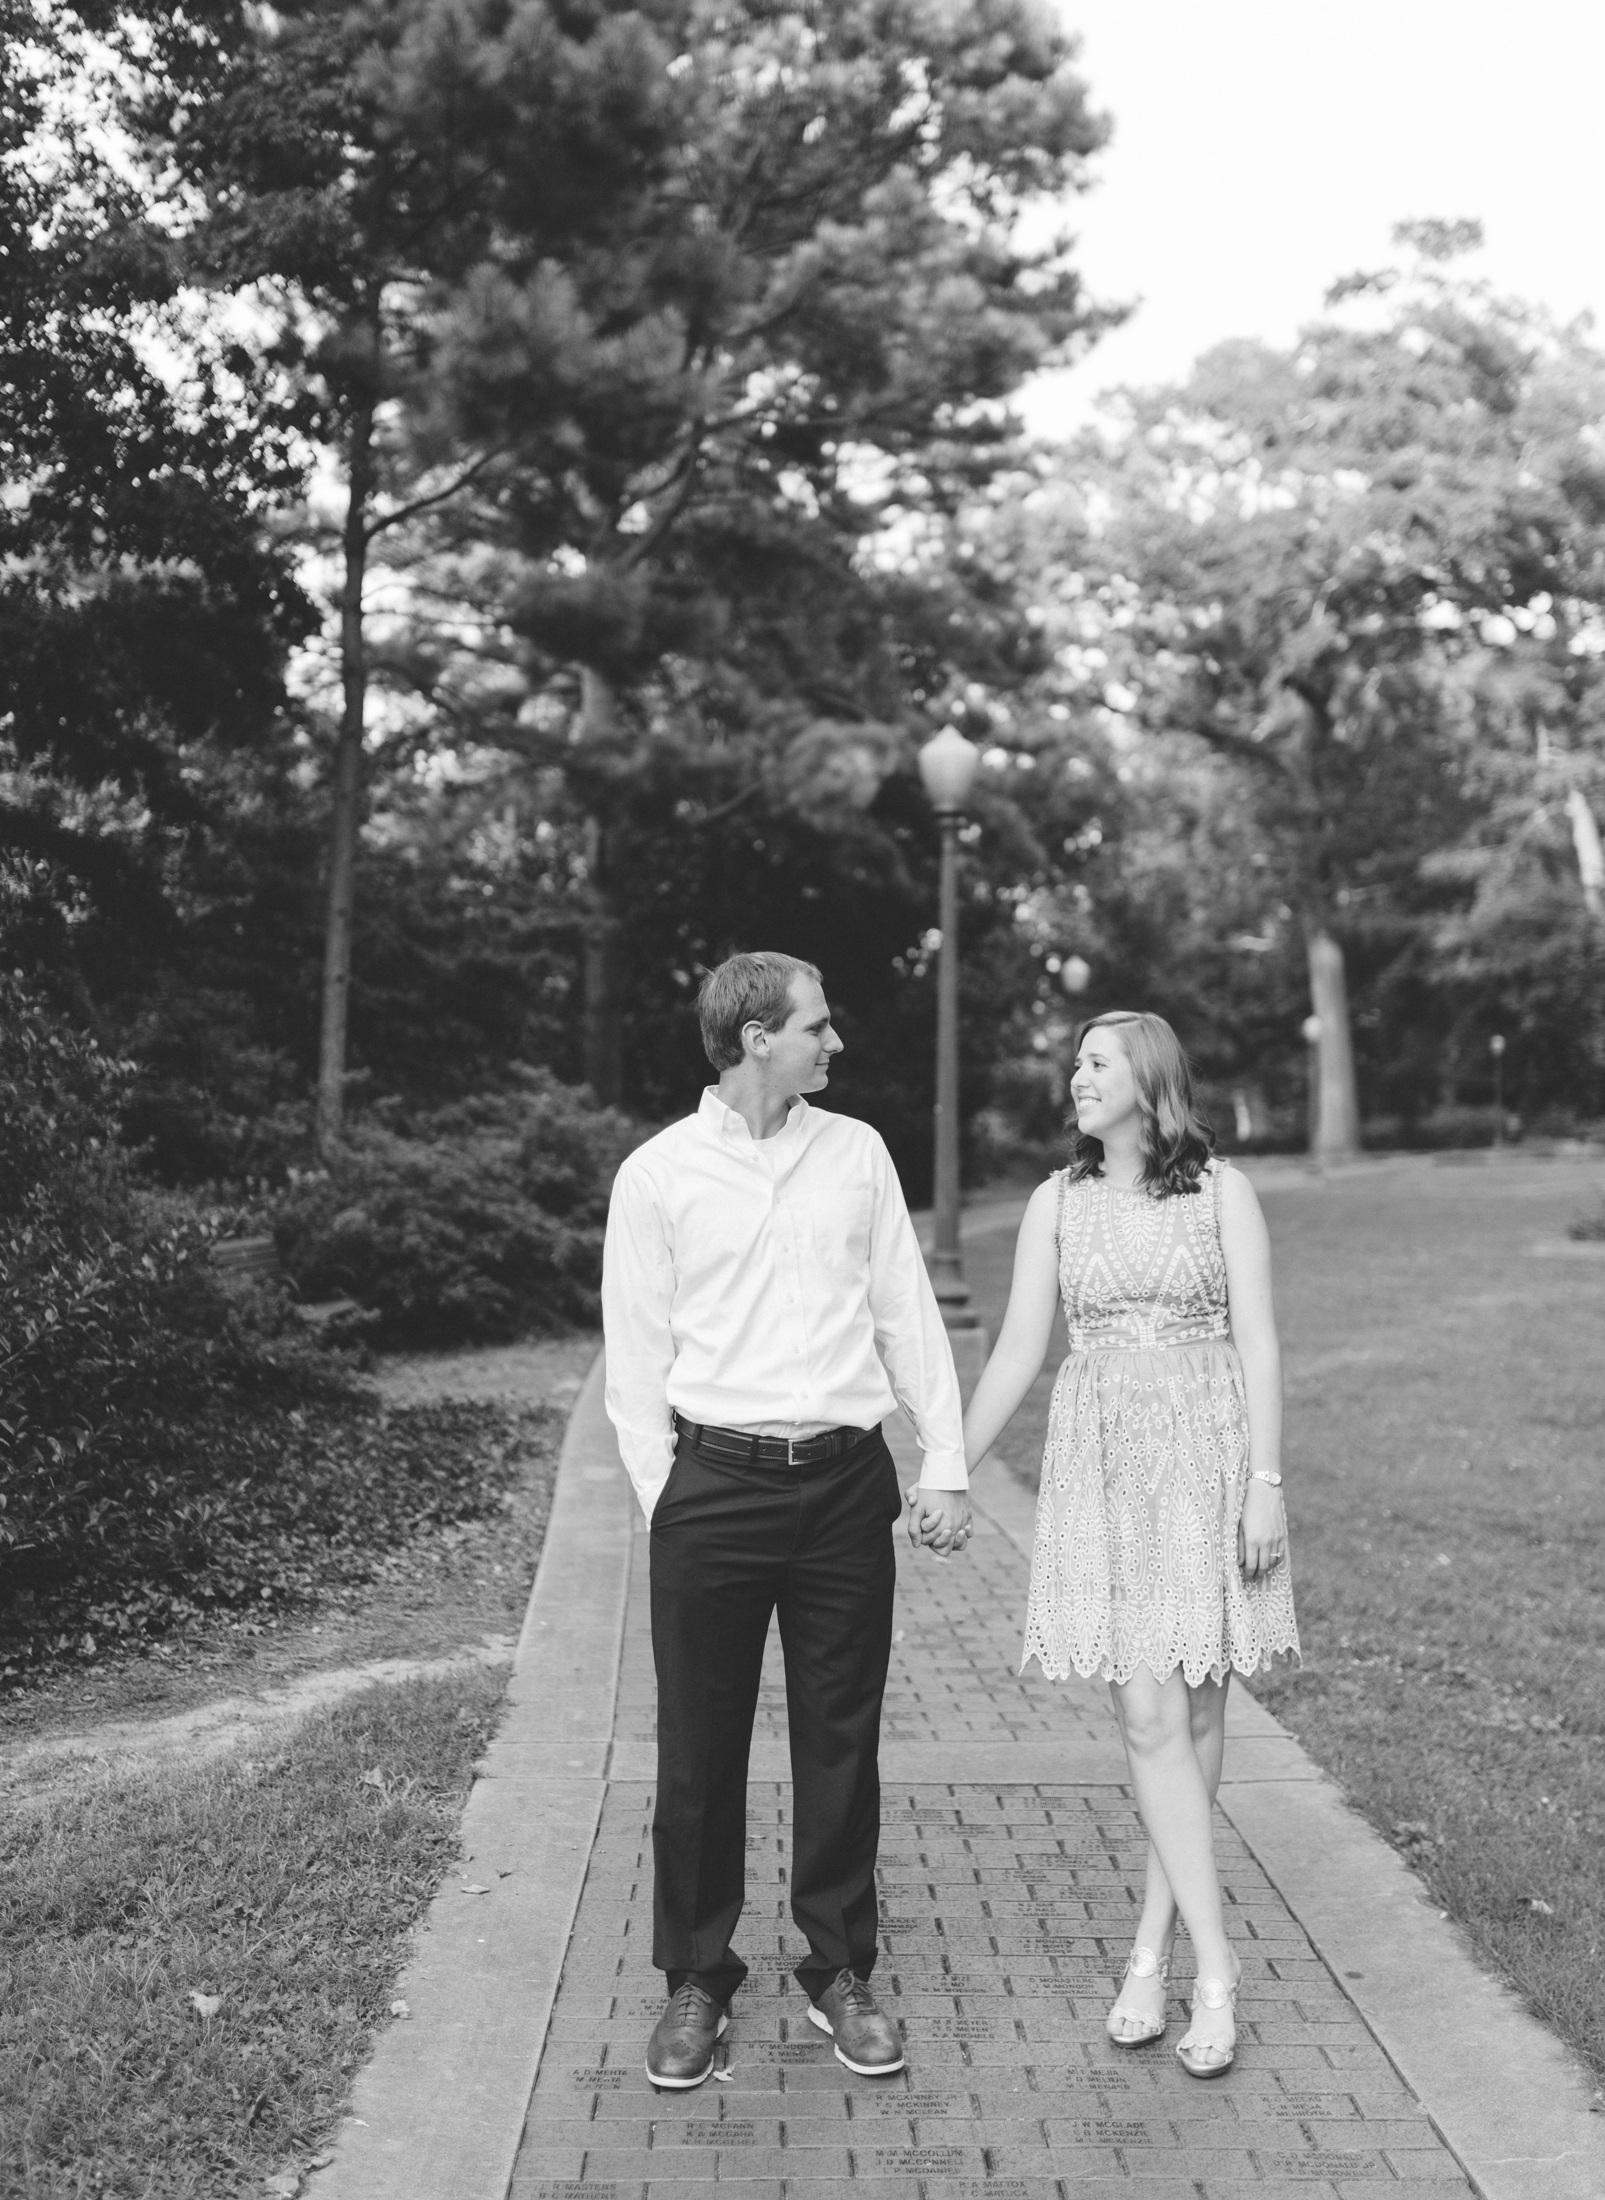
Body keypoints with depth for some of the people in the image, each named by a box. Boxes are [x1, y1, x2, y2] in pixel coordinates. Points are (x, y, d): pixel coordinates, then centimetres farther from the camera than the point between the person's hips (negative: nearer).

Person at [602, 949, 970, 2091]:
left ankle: (842, 1973, 25)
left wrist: (948, 1463, 5)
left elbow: (907, 1313, 9)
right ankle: (697, 1978, 23)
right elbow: (636, 1355, 2)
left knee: (843, 1742, 9)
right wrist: (666, 1498, -3)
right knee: (700, 1749, 5)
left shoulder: (857, 1151, 7)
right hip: (716, 1484, -2)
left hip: (848, 1482, 2)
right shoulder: (658, 1172, -1)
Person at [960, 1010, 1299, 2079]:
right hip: (1102, 1469, 1)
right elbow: (1018, 1353, 8)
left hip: (1207, 1465, -1)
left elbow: (1259, 1345, -1)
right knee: (1151, 1717, -5)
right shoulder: (1057, 1202, 7)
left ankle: (1156, 1939, 18)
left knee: (1198, 1709, 3)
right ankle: (1216, 1969, 2)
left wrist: (1268, 1483, -7)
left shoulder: (1222, 1191, 1)